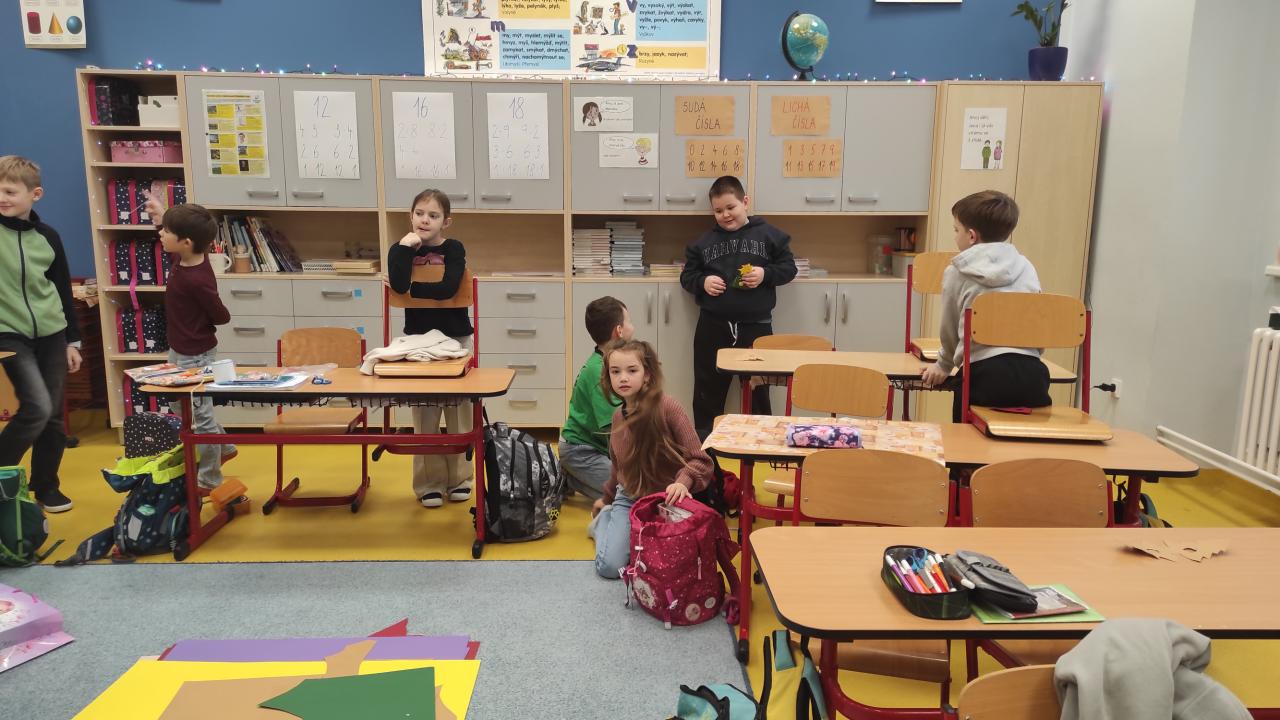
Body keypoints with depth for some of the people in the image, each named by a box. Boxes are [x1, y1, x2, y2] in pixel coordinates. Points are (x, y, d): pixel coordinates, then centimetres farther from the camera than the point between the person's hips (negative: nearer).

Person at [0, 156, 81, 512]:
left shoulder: (47, 236, 4)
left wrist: (72, 340, 11)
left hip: (51, 333, 3)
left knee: (54, 416, 7)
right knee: (37, 408, -15)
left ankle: (46, 486, 23)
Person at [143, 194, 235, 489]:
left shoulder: (197, 280, -30)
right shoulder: (186, 258, -4)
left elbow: (222, 317, -18)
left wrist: (196, 322, -1)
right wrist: (162, 215, 16)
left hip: (196, 356, -10)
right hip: (181, 351, 10)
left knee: (199, 415, 4)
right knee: (182, 406, 25)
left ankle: (209, 479, 19)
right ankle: (224, 448, 43)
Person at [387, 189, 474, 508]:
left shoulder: (454, 249, -3)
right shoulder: (401, 249, 2)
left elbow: (448, 288, -20)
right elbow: (399, 285, -19)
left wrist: (411, 288, -11)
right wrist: (405, 247, -15)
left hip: (455, 338, -1)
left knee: (458, 412, 6)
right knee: (425, 415, 4)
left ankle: (459, 478, 18)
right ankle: (429, 483, 13)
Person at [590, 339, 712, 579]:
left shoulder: (666, 407, -19)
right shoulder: (619, 415, 0)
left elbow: (699, 460, -19)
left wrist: (683, 482, -40)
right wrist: (607, 499, 30)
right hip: (628, 499, 3)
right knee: (609, 566, -12)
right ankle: (605, 519, 19)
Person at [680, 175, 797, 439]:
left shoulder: (769, 235, 1)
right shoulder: (704, 241, 6)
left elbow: (789, 267, 4)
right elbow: (687, 275, 11)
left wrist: (766, 274, -14)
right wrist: (702, 282, -10)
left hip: (756, 326, -1)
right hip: (712, 326, 1)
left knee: (758, 389, 12)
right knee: (708, 390, 9)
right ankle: (703, 439, 23)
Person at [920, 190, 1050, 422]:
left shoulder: (956, 273, 6)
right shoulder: (1026, 267, 14)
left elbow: (949, 330, 16)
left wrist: (943, 366, 33)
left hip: (984, 371, -3)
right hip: (1031, 371, 3)